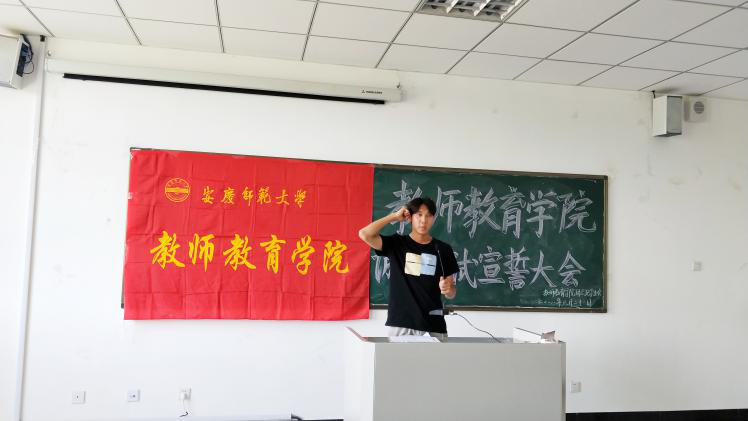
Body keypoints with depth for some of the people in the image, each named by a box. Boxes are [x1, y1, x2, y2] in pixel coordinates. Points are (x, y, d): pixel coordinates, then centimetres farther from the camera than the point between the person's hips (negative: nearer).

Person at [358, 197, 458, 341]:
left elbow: (452, 292, 10)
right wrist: (394, 216, -5)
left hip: (433, 326, 1)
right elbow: (364, 234, -12)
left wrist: (448, 290, -14)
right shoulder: (397, 243, 3)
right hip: (401, 325, -1)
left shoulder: (443, 249, 6)